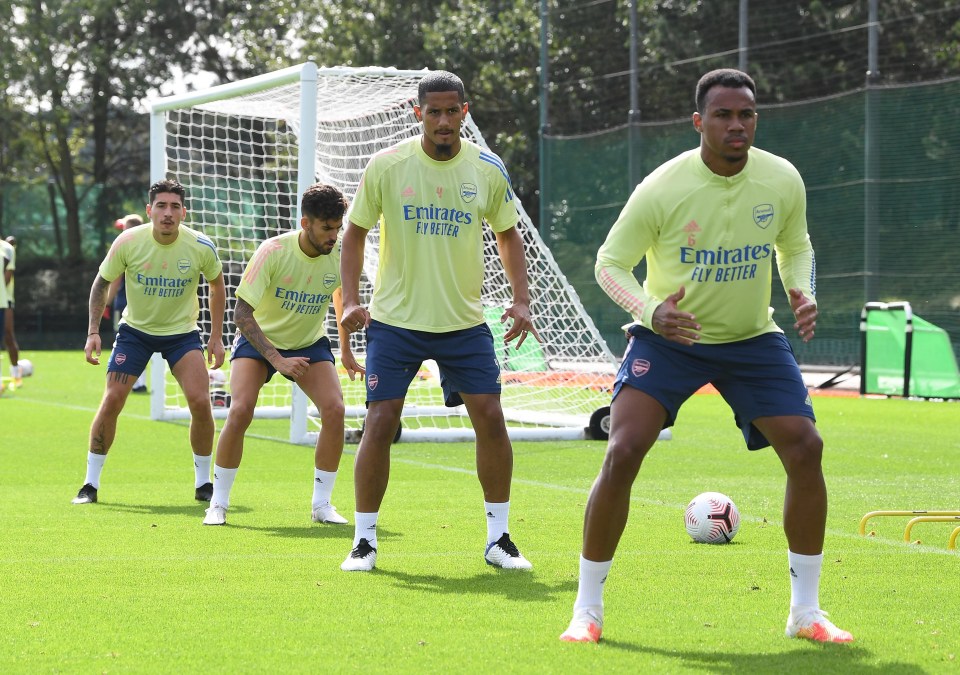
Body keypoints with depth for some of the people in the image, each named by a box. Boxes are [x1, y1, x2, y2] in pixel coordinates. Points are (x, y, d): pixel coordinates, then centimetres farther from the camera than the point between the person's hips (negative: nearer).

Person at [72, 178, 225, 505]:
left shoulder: (202, 247, -16)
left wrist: (216, 337, 0)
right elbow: (101, 284, -3)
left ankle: (203, 483, 4)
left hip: (182, 332, 0)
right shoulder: (128, 242, -18)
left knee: (200, 402, -15)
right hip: (135, 329, 0)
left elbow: (217, 287, 4)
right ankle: (90, 484, 5)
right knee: (111, 400, -9)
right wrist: (93, 331, -11)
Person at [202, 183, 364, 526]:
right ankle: (218, 504, -6)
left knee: (334, 409, -19)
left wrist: (346, 351, 13)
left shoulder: (339, 254, -14)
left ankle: (322, 504, -4)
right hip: (259, 340, -3)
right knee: (240, 410, -23)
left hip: (310, 343, 3)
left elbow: (343, 297, 10)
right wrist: (277, 360, -33)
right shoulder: (273, 251, -26)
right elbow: (241, 313, -26)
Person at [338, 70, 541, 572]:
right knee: (380, 422, -8)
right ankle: (364, 541, 5)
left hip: (465, 321, 2)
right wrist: (351, 300, -9)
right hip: (394, 320, -2)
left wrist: (521, 300, 0)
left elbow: (508, 235, 12)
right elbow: (355, 232, 3)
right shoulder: (386, 166, -7)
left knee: (490, 416, -4)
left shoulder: (488, 169, -2)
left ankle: (498, 538, 10)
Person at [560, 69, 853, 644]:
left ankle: (806, 611, 5)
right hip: (668, 338, -3)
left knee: (806, 449, -10)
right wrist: (651, 312, -29)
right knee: (622, 452, -18)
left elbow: (796, 245, 10)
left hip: (753, 339, 3)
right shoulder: (662, 189, -20)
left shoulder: (783, 180, -9)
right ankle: (588, 610, -4)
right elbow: (611, 261, -10)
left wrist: (802, 292, -11)